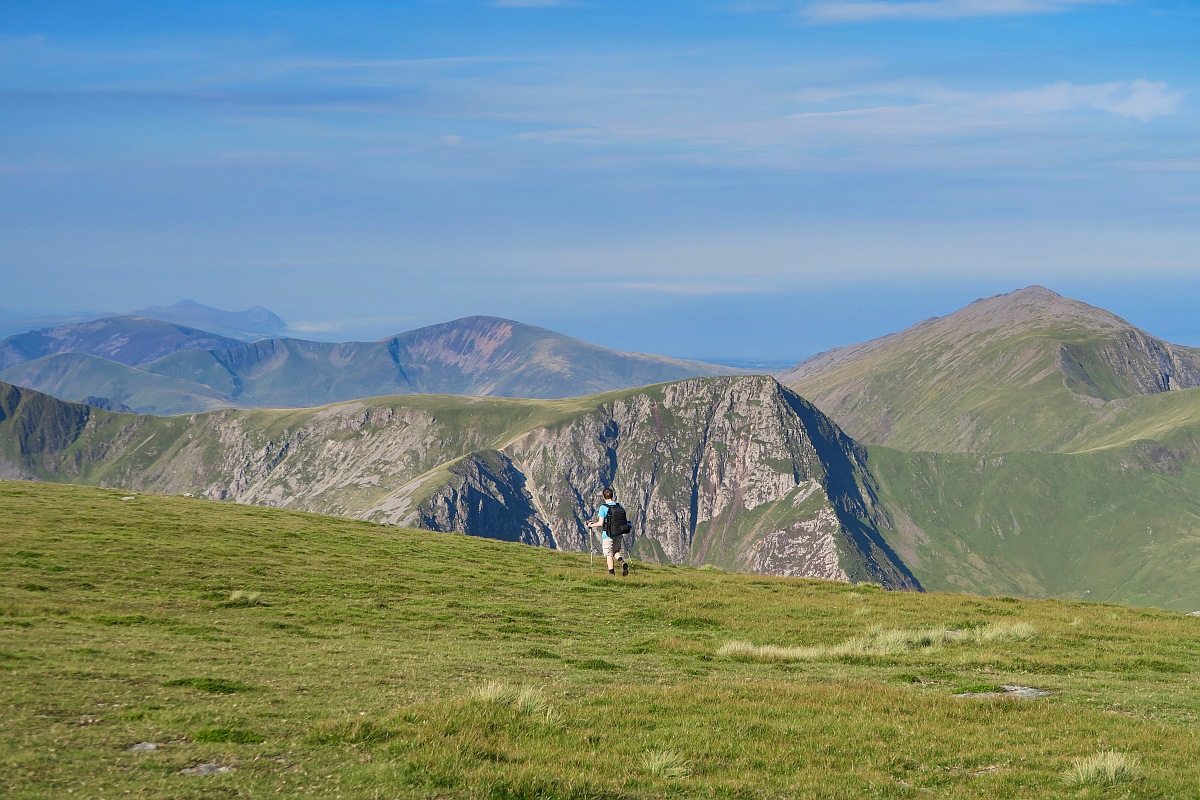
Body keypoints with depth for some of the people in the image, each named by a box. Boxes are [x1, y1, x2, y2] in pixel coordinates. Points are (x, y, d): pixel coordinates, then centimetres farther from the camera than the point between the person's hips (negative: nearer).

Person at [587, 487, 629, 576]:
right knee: (616, 551, 20)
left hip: (608, 535, -4)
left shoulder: (603, 508, -14)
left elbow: (600, 523, -17)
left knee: (609, 555, 7)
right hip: (618, 534, 4)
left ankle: (611, 572, 7)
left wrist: (591, 525, 0)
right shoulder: (619, 506, 1)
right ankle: (622, 561, -8)